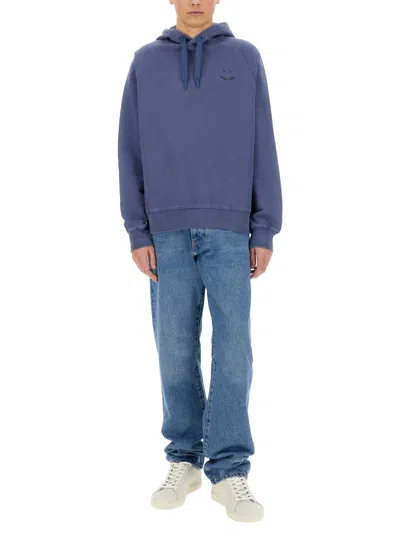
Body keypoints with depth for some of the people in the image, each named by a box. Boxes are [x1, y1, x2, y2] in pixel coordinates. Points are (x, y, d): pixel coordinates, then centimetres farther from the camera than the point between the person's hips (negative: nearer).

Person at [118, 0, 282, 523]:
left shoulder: (246, 58, 7)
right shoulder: (145, 62, 9)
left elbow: (262, 148, 4)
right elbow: (131, 152, 6)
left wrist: (265, 231, -2)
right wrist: (137, 232, -1)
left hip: (230, 232, -1)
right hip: (168, 233, 1)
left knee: (233, 351, -5)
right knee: (176, 350, 3)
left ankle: (230, 470, 3)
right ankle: (184, 460, 16)